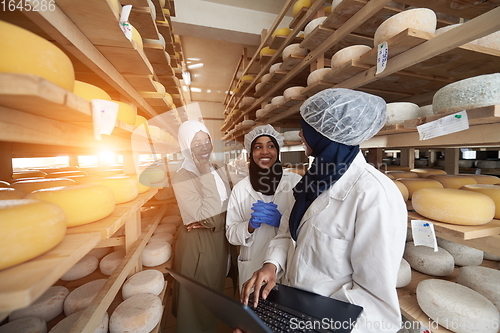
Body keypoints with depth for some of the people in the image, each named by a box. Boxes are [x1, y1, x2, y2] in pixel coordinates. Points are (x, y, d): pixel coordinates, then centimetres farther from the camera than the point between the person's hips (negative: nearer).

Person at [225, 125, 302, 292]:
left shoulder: (296, 181, -9)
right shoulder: (240, 188, -4)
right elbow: (231, 233, -2)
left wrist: (282, 220, -23)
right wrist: (251, 225, -20)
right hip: (252, 268, 2)